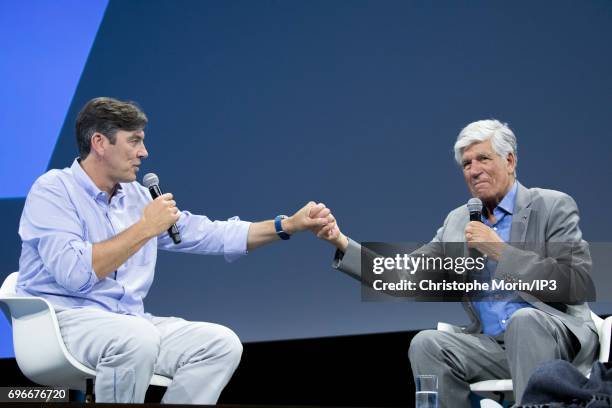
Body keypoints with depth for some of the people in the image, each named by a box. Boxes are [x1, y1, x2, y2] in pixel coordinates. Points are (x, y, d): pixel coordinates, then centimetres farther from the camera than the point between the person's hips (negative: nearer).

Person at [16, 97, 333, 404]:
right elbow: (75, 273, -23)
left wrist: (289, 225, 9)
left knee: (221, 344, -12)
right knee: (137, 339, -37)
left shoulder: (137, 197, 13)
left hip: (128, 322, 7)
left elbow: (207, 235, 15)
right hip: (62, 320, -7)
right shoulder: (53, 190, -8)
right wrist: (145, 228, -15)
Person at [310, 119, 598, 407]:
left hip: (556, 337, -4)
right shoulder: (457, 222, 14)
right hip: (494, 345, 4)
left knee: (523, 318, -35)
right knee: (426, 344, -21)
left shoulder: (552, 206, -1)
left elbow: (581, 284, -13)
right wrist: (341, 242, -2)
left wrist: (500, 250, -14)